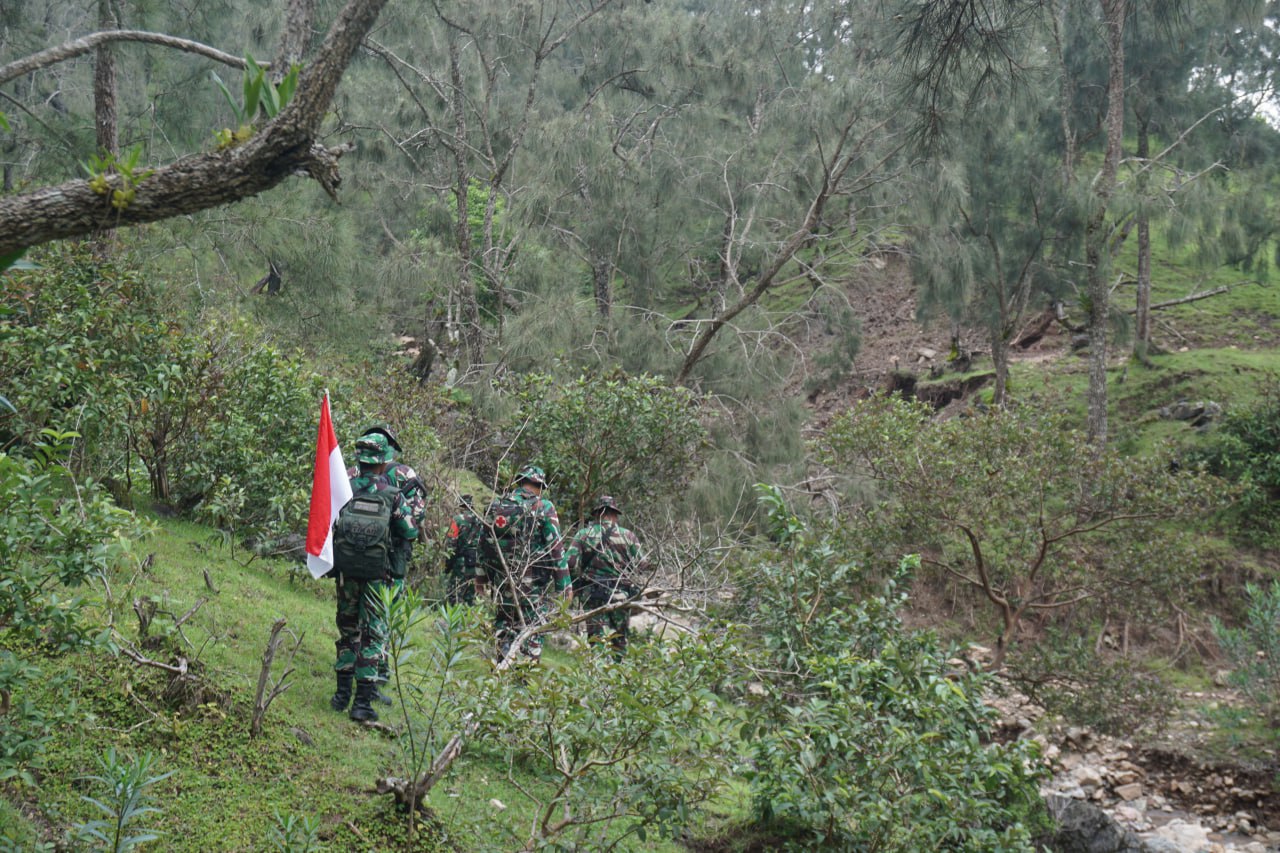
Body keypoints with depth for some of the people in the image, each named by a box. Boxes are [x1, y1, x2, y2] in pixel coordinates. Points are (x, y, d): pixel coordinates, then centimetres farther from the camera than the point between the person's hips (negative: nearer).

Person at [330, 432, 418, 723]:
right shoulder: (392, 494, -7)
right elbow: (410, 533, -2)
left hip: (345, 570, 2)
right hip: (376, 575, -2)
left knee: (347, 628, 17)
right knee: (373, 633, 4)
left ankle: (343, 692, 22)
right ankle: (363, 700, 1)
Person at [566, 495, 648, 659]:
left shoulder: (583, 535, 0)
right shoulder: (628, 536, 1)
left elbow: (570, 562, -9)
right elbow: (641, 565, 1)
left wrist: (577, 582, 7)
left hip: (593, 595, -1)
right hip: (621, 595, 1)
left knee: (597, 635, 0)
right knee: (620, 638, 14)